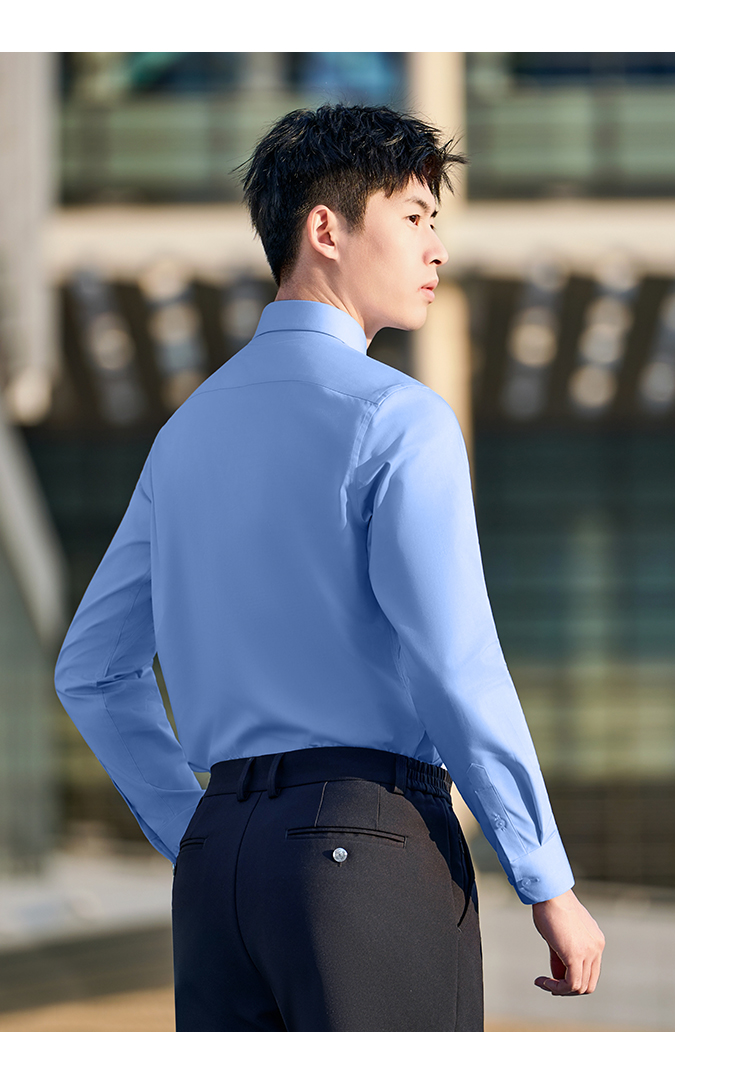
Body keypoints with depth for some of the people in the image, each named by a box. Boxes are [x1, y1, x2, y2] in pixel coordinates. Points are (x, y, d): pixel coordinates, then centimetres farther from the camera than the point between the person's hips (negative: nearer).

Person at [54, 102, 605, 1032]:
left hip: (218, 851, 8)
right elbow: (456, 668, -13)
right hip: (370, 841, -7)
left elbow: (91, 673, 20)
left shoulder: (189, 431, 17)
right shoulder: (397, 417, -6)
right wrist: (550, 886, -7)